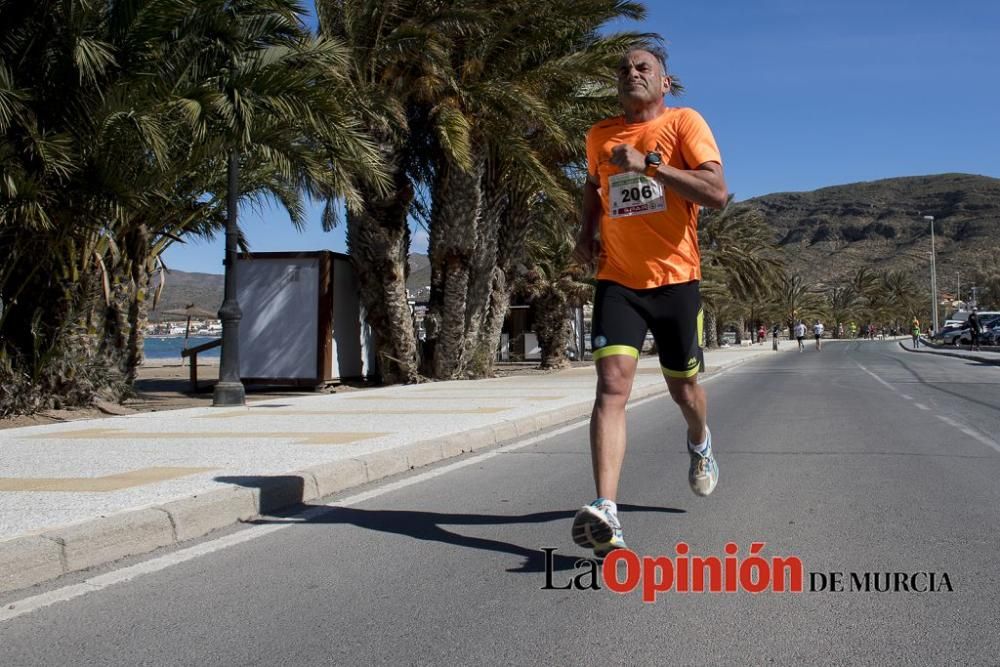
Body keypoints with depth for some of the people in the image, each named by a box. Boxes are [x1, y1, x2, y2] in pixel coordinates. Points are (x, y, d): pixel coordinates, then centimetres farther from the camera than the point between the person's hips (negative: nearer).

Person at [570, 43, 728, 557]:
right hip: (617, 281, 2)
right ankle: (605, 515, -25)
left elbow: (718, 193, -17)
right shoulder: (600, 136, 9)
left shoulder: (684, 123, -4)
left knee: (683, 388, 15)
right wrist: (587, 233, 12)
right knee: (612, 386, -17)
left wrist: (648, 164, -23)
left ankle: (700, 442, 52)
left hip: (675, 279, -1)